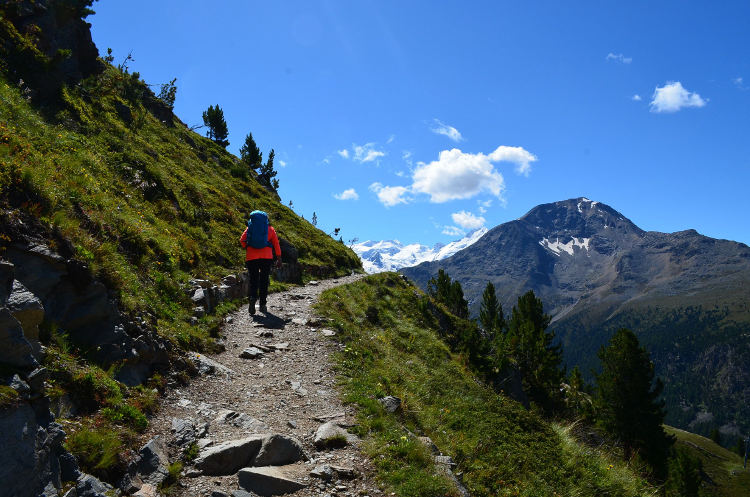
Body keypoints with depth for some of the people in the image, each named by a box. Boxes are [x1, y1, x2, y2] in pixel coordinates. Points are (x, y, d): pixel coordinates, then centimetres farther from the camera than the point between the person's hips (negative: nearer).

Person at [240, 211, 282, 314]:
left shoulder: (250, 227, 13)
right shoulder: (270, 228, 14)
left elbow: (242, 240, 1)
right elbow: (276, 244, 10)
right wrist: (279, 259, 13)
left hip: (251, 257, 0)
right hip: (266, 257, 0)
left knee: (253, 280, 6)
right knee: (264, 280, 8)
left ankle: (253, 297, -22)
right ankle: (262, 305, 7)